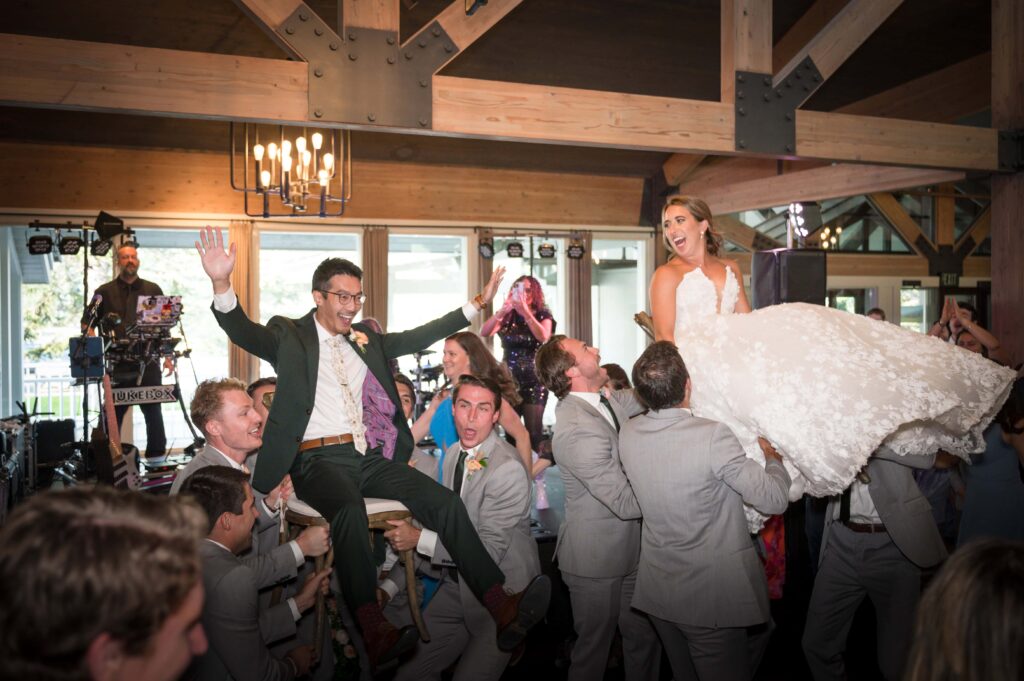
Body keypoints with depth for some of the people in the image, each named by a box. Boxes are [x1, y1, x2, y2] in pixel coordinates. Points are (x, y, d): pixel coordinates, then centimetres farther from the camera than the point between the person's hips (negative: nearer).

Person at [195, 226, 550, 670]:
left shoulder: (367, 340, 21)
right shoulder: (288, 336, 6)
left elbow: (420, 337, 23)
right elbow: (241, 330, -11)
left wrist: (478, 302, 19)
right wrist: (222, 284, -31)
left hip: (371, 457, 5)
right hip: (319, 459, -5)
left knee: (445, 502, -15)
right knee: (350, 511, -37)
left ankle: (502, 608, -18)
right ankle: (375, 634, -40)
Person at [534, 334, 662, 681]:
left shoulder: (606, 400, 0)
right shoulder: (579, 429, -28)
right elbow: (626, 502, -27)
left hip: (629, 549, 8)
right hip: (598, 561, -8)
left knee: (645, 637, 19)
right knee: (594, 646, 12)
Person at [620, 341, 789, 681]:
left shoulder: (628, 433, -8)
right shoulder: (713, 435, -25)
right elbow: (774, 499, -19)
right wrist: (773, 457, 0)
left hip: (658, 589, 5)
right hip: (712, 595, -5)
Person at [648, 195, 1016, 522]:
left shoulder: (730, 269, 22)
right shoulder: (667, 275, 4)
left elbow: (747, 323, 17)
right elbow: (664, 339, -6)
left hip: (733, 355, 5)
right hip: (696, 366, -5)